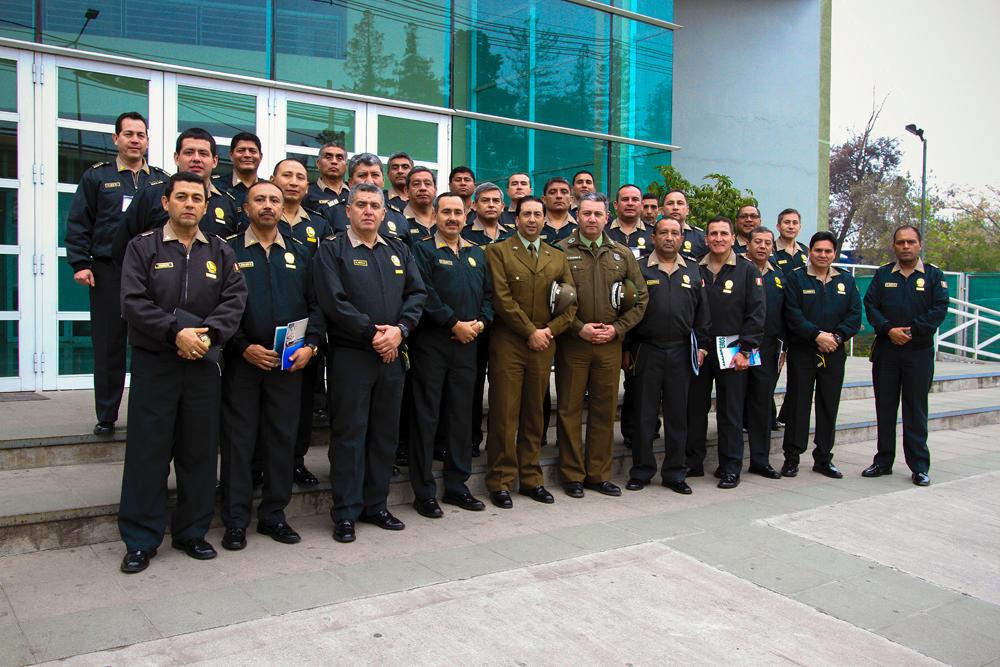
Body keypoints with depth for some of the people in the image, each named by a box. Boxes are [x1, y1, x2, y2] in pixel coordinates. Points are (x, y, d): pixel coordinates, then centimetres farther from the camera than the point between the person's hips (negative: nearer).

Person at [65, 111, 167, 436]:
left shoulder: (162, 180, 12)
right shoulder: (97, 176, 8)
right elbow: (78, 224, 5)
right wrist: (80, 264, -5)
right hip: (108, 274, -1)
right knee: (108, 348, 4)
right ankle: (106, 417, 14)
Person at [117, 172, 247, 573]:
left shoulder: (221, 253, 10)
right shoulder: (143, 247, 3)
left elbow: (234, 300, -1)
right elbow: (133, 302, -8)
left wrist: (209, 334, -17)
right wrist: (176, 333, -18)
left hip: (203, 364, 3)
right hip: (153, 364, -2)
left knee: (200, 452, 7)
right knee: (148, 452, 1)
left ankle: (191, 532, 21)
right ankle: (140, 540, 13)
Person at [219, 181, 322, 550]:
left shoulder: (299, 252, 11)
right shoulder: (228, 251, 2)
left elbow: (315, 304, 9)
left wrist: (310, 345, -5)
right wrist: (244, 347, -12)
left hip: (290, 363, 3)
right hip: (242, 361, -2)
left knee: (282, 439, 7)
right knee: (238, 440, 3)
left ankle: (273, 514, 20)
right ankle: (236, 520, 13)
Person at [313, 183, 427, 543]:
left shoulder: (399, 251, 15)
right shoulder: (331, 251, 0)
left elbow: (417, 294, 7)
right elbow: (333, 301, -12)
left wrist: (399, 330, -10)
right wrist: (373, 332, -14)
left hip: (392, 354, 5)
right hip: (349, 355, -5)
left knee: (385, 433, 10)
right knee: (349, 434, 0)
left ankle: (375, 505, 23)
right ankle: (345, 513, 9)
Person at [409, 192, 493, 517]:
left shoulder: (477, 254, 17)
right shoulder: (423, 250, -1)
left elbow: (488, 294, 14)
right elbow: (425, 295, -13)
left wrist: (480, 323, -3)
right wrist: (455, 324, -14)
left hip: (467, 344, 5)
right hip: (431, 344, -5)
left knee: (461, 416, 10)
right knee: (426, 417, 0)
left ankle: (456, 485, 21)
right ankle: (424, 492, 8)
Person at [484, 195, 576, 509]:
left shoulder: (558, 257, 15)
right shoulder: (497, 251, 2)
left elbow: (570, 301, 10)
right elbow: (502, 299, -8)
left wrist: (550, 330, -5)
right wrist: (530, 332, -11)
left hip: (543, 345, 4)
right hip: (507, 344, -4)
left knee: (534, 415, 10)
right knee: (504, 415, -2)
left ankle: (530, 479, 18)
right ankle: (500, 482, 7)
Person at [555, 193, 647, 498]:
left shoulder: (622, 254, 9)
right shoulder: (561, 251, -1)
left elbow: (640, 298, 10)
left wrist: (617, 329, -1)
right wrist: (578, 328, -12)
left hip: (610, 344, 3)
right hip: (571, 343, -3)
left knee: (605, 410, 8)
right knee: (570, 410, 3)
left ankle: (599, 473, 20)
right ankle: (572, 475, 14)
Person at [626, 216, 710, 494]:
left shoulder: (693, 272, 12)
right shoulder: (640, 270, 2)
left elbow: (703, 313, 13)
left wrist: (702, 346, 5)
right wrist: (627, 349, -3)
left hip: (680, 352, 3)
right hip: (646, 351, -2)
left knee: (678, 414, 8)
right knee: (644, 414, 4)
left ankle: (674, 472, 18)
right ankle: (642, 471, 14)